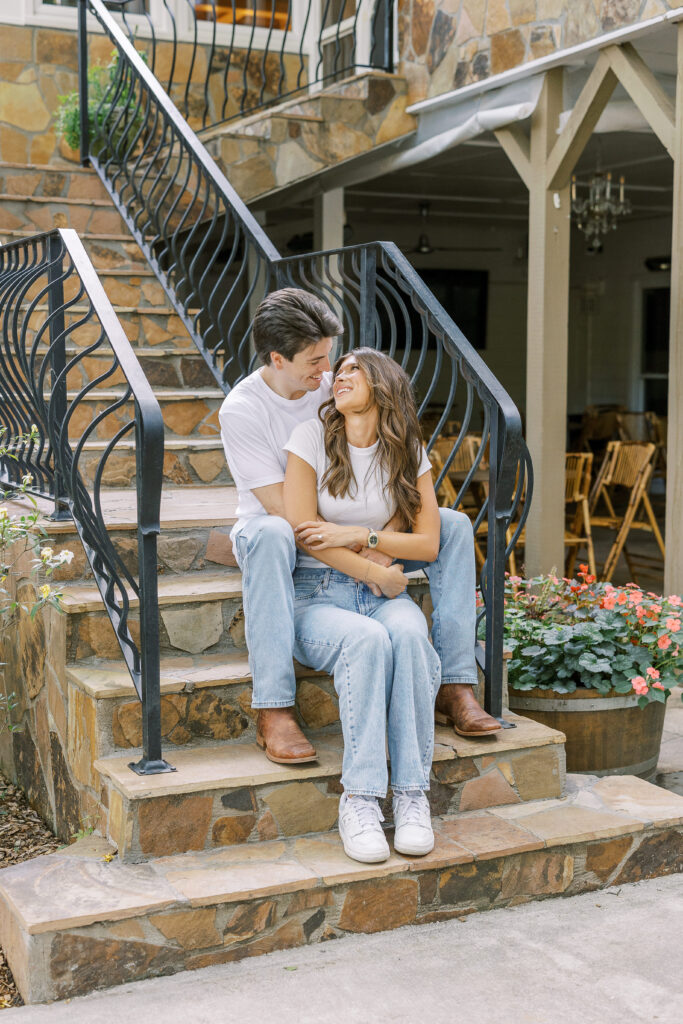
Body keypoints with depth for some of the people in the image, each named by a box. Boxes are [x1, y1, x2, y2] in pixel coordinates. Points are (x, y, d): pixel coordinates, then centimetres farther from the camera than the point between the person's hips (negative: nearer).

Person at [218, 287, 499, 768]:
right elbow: (284, 511, -23)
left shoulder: (335, 386, -5)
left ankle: (456, 685, -16)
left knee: (454, 525, -15)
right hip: (279, 529, -4)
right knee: (271, 536, -43)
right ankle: (274, 710, -41)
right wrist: (359, 556, -32)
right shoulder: (241, 410, -17)